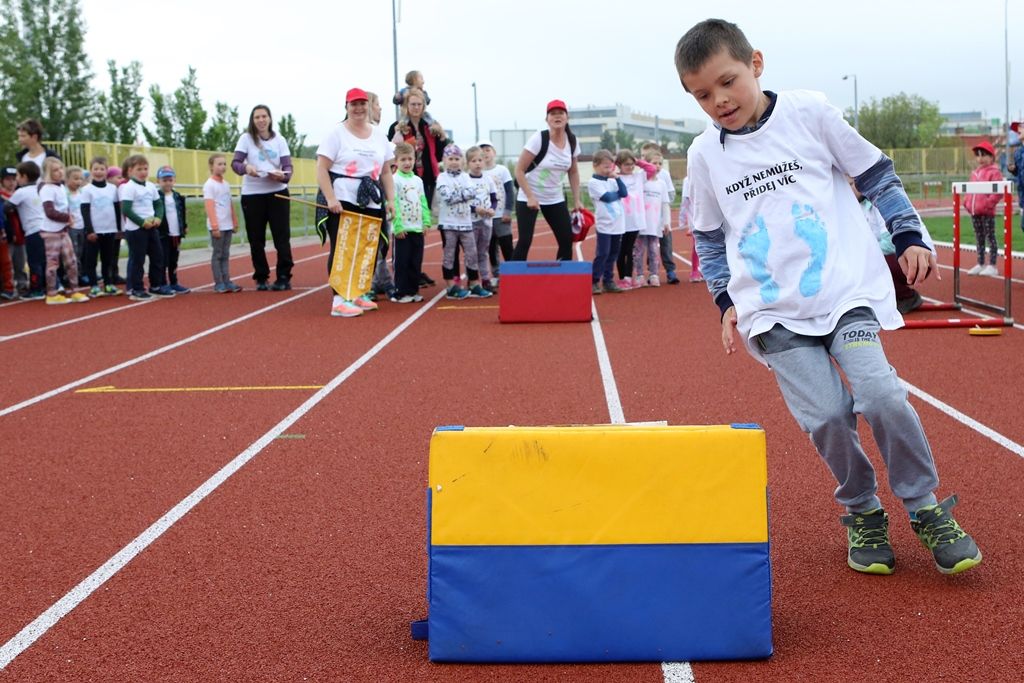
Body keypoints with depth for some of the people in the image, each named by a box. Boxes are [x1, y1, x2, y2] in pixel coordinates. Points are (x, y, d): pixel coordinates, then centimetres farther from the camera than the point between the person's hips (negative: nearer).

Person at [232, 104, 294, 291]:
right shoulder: (246, 138, 1)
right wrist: (245, 167, -30)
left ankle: (284, 277, 4)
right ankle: (261, 278, 14)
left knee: (282, 237, -2)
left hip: (277, 193, 1)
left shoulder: (279, 140, 6)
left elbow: (288, 166, -1)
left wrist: (283, 175, -25)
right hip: (252, 195, -1)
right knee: (256, 239, 4)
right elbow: (235, 163, -7)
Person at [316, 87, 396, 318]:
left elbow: (386, 171, 17)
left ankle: (358, 294, 18)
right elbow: (322, 169, -8)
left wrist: (390, 199, 7)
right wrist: (331, 199, -17)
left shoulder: (379, 135, 14)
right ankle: (339, 300, -9)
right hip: (342, 202, -5)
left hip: (371, 203, 5)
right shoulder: (337, 134, -2)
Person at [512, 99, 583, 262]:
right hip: (528, 197, -5)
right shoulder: (538, 139, -19)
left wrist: (576, 200, 6)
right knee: (525, 241, -13)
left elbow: (573, 172, 11)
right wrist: (530, 197, -24)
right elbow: (519, 170, -17)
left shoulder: (572, 141, -2)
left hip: (555, 199, 6)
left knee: (567, 239, 2)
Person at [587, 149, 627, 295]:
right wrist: (618, 194, 2)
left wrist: (617, 178, -4)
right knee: (602, 254, -8)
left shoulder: (612, 181, 14)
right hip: (604, 225, -6)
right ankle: (594, 282, -2)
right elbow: (607, 197, -14)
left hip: (618, 225, 6)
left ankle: (608, 281, 16)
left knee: (613, 255, 9)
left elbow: (625, 193, 1)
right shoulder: (593, 183, -5)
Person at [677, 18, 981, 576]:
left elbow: (876, 174, 9)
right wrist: (726, 300, 9)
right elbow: (709, 237, 18)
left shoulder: (809, 113, 0)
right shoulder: (705, 154, 6)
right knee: (825, 416, -14)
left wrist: (909, 236, 2)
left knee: (878, 393, -19)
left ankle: (926, 509, 3)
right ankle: (862, 514, 11)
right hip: (773, 311, 2)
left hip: (846, 288, -1)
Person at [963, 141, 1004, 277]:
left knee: (990, 238, -2)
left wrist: (989, 203, -20)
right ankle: (980, 264, 21)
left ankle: (992, 266, 2)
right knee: (979, 239, 14)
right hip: (974, 212, 8)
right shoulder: (974, 173, 15)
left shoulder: (994, 172, -9)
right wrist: (967, 202, 7)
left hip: (987, 212, -7)